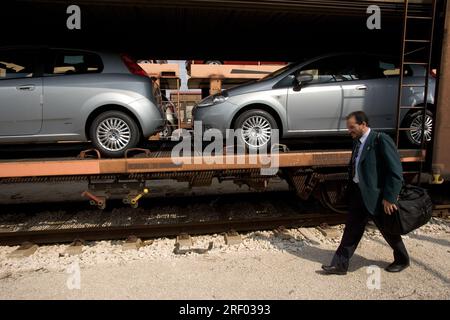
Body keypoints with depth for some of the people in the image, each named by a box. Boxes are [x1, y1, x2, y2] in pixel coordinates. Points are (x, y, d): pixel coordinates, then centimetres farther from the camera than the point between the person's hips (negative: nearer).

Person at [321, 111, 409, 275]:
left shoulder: (381, 140, -17)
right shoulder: (357, 142, 7)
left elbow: (395, 171, -19)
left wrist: (389, 197, -21)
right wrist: (351, 191, 13)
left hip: (377, 196, -7)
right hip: (358, 194, 7)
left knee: (389, 230, 14)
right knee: (351, 230, 9)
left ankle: (402, 260, 39)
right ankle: (340, 264, 17)